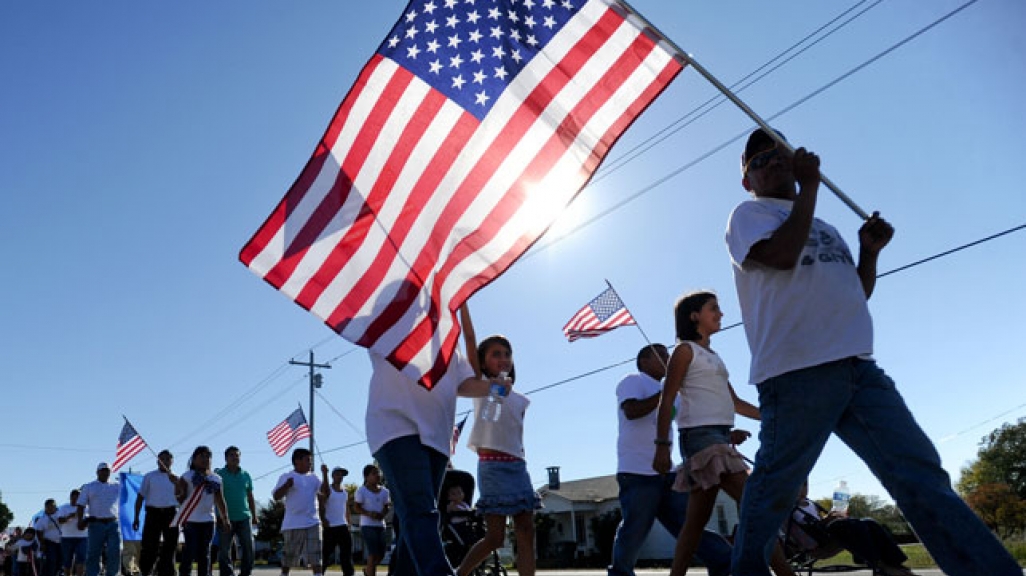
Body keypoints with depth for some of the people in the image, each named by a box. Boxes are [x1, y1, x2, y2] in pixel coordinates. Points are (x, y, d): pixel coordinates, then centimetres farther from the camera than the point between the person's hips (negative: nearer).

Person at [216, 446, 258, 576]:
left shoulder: (246, 475, 11)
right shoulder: (219, 474, 0)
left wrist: (254, 516, 12)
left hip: (244, 518, 3)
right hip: (225, 519, -3)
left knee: (248, 547, 1)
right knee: (224, 550, 1)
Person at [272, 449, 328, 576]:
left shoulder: (313, 477, 13)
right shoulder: (286, 477, -1)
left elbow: (324, 490, 3)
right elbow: (276, 496, -8)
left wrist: (325, 474, -9)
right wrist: (286, 485, -25)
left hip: (312, 522, 4)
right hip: (293, 524, -3)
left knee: (315, 555, -2)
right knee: (289, 556, 7)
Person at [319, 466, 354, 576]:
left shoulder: (345, 491, 15)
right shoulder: (327, 490, -3)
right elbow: (321, 506, -14)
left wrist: (348, 523, 13)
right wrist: (323, 519, -27)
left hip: (343, 526, 6)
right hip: (329, 527, -6)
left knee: (347, 551, 3)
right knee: (326, 553, -2)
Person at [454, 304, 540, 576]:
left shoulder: (519, 400, 17)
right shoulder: (480, 386, 2)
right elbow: (469, 338, -6)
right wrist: (462, 301, -11)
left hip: (518, 465, 5)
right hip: (492, 464, -5)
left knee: (526, 532, -1)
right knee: (495, 536, -4)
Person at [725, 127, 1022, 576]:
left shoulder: (824, 227, 31)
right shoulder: (748, 214, 10)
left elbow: (859, 294, 31)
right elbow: (782, 255, -12)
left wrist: (870, 251, 13)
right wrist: (809, 185, -2)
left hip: (859, 367, 7)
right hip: (797, 370, -6)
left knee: (922, 474, 0)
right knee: (775, 486, -6)